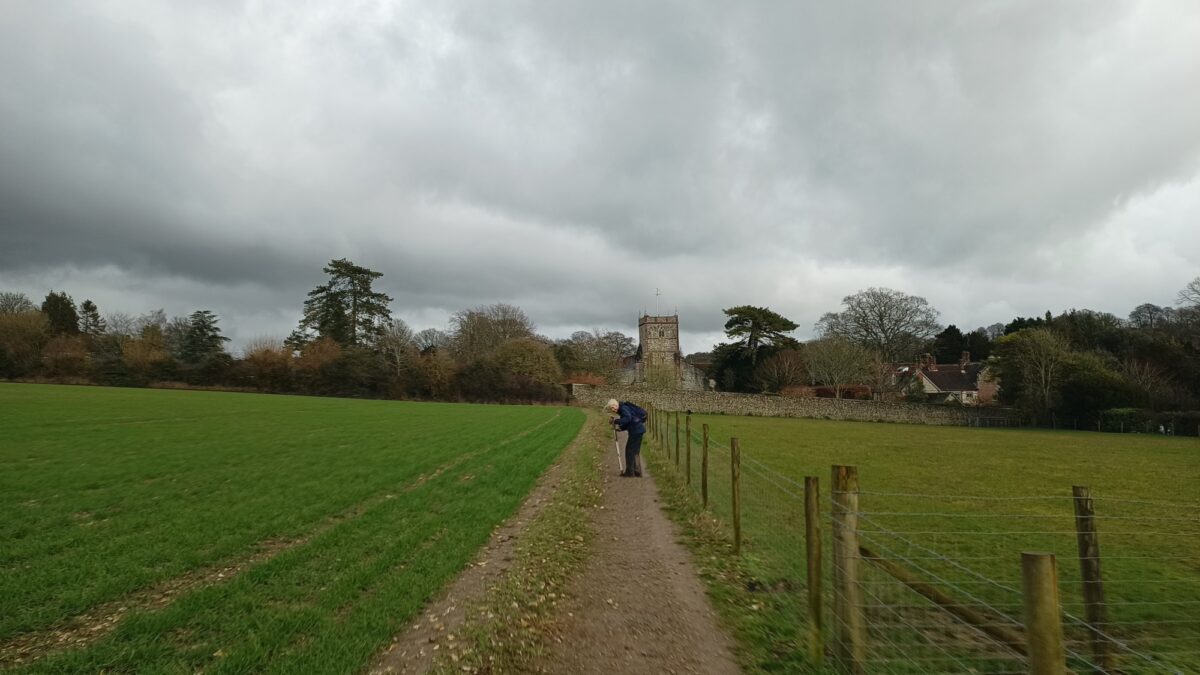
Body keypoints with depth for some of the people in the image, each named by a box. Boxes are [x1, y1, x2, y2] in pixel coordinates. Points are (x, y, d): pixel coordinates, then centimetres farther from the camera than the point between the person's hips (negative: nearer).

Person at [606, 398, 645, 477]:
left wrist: (616, 421, -21)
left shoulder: (623, 408, -11)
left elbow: (628, 418, -28)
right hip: (638, 430, 10)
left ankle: (630, 472, 0)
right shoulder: (621, 410, 18)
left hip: (636, 430, -10)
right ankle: (637, 471, 20)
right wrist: (620, 428, 7)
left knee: (630, 450, -4)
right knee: (635, 452, 15)